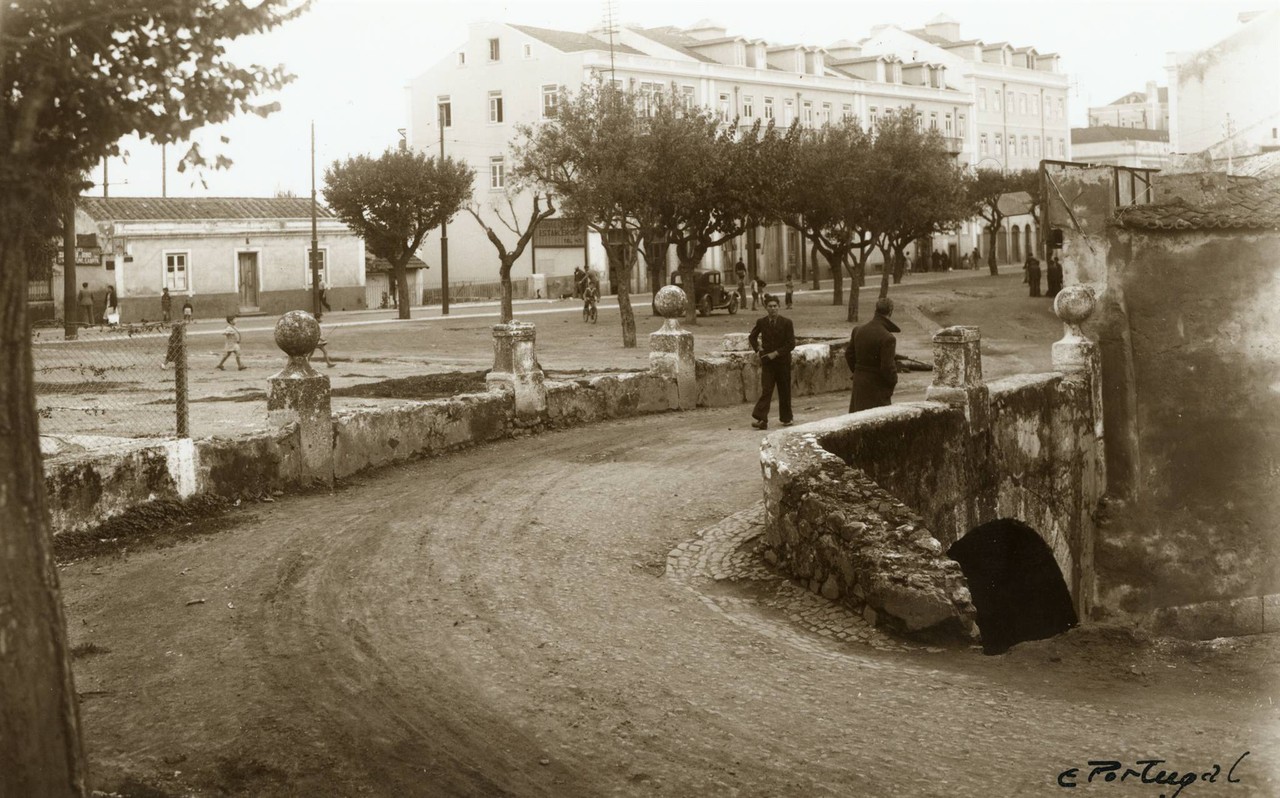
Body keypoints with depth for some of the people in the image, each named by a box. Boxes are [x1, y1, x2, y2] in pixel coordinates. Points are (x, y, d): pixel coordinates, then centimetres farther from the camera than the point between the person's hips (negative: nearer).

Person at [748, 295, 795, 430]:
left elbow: (791, 344, -7)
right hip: (767, 362, 0)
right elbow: (752, 337, 18)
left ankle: (786, 418, 23)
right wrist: (757, 349, 4)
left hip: (783, 361, 0)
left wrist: (776, 353, -14)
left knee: (784, 391, 9)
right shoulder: (761, 322, 0)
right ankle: (762, 420, -17)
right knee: (766, 391, -10)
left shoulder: (786, 322, -6)